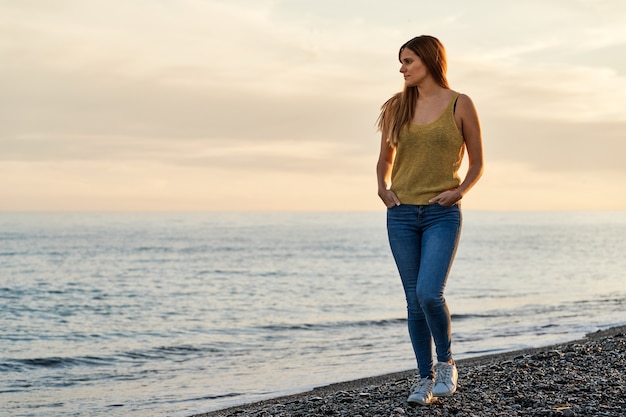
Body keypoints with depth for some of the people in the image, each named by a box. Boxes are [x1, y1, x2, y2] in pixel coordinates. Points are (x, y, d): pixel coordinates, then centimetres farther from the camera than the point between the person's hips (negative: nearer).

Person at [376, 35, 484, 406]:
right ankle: (425, 378, 17)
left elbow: (477, 163, 4)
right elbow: (385, 159, 18)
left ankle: (446, 362, 6)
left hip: (443, 214, -3)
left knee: (429, 294, -18)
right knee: (415, 301, 5)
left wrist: (459, 191, -13)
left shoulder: (460, 105, -1)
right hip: (402, 214, 3)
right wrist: (383, 186, -2)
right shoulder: (397, 107, 8)